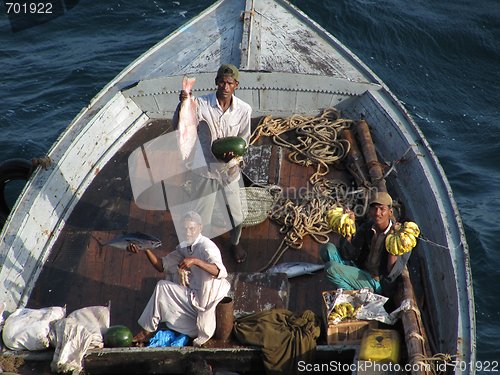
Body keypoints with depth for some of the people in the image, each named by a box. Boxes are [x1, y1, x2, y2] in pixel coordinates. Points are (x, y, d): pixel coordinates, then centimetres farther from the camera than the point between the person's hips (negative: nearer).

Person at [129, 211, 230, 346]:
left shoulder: (207, 246, -19)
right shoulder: (184, 247, 8)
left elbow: (219, 272, -37)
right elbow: (162, 265, 7)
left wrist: (195, 261, -48)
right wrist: (146, 249, -7)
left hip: (206, 298, -9)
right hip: (193, 295, 9)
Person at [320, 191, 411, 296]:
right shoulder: (366, 228, 4)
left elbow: (392, 275, -20)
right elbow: (348, 255, -3)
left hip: (379, 285, -7)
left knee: (331, 268, -24)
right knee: (328, 248, -10)